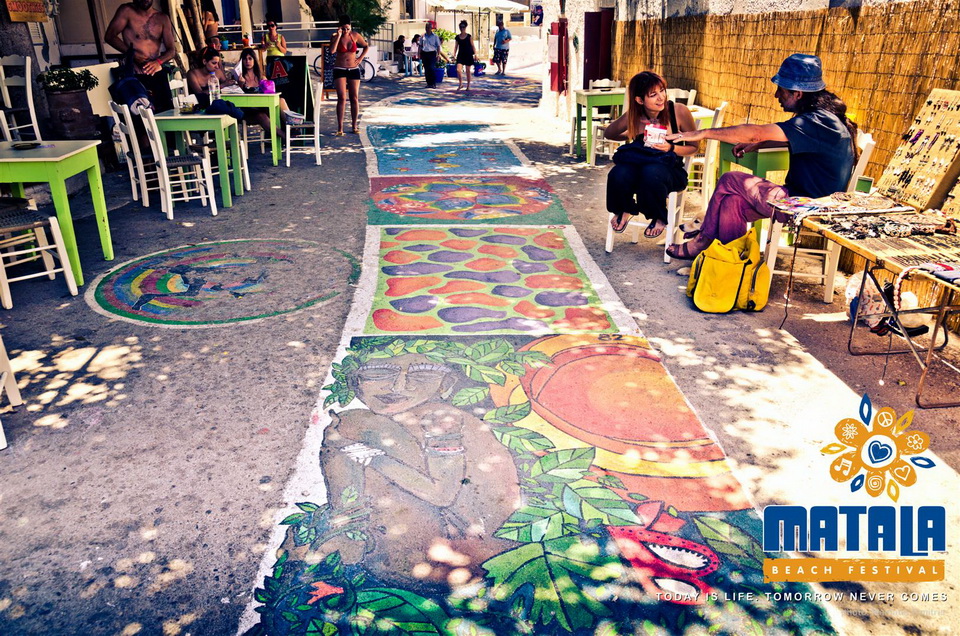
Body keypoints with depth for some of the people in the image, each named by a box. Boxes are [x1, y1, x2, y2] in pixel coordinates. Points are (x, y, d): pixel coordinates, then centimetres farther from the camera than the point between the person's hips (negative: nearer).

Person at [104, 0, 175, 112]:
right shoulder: (127, 11, 1)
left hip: (158, 74, 4)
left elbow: (171, 50, 5)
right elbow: (109, 36, -3)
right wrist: (131, 53, -17)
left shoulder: (162, 19, 9)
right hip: (136, 76, -3)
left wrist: (159, 61, -16)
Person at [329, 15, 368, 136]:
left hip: (353, 69, 2)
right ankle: (340, 128, -10)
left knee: (354, 98, 3)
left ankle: (354, 126, 11)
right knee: (342, 98, -11)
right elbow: (332, 50, -22)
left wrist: (360, 58, 3)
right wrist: (338, 36, -20)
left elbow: (366, 46, 17)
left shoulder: (355, 35, 2)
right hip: (340, 70, -2)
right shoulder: (335, 37, -4)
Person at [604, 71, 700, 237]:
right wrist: (631, 135, -5)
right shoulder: (632, 116, -5)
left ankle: (659, 218, -8)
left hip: (669, 168, -2)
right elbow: (608, 134, 12)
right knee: (618, 176, -33)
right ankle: (623, 211, 2)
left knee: (651, 174, -39)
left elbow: (694, 147, -1)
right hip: (638, 163, 2)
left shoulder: (679, 112, -11)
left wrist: (671, 148, -20)